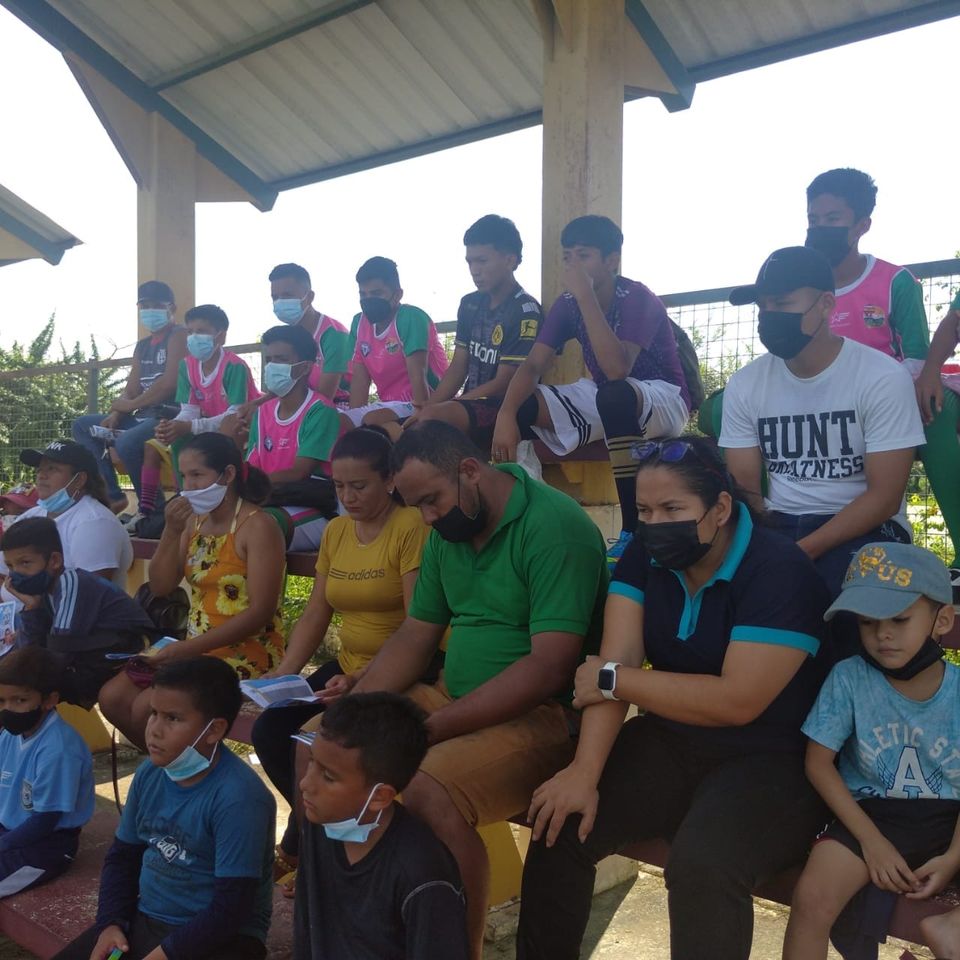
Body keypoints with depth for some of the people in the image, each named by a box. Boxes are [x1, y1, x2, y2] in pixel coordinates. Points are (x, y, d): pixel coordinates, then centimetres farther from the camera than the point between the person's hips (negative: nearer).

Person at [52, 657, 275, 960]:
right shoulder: (149, 773, 0)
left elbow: (231, 909, -21)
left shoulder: (238, 798, -23)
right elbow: (122, 856, 12)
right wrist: (110, 923, -1)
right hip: (143, 920, 7)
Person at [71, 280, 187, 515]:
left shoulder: (178, 336, -5)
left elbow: (170, 382, -17)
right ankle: (112, 495, -4)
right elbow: (130, 391, 17)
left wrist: (132, 405, -7)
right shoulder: (142, 346, 21)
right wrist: (115, 415, -5)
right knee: (82, 425, 7)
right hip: (144, 417, 10)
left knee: (127, 442, -35)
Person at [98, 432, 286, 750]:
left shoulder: (257, 527, -15)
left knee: (147, 708, -19)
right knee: (112, 697, -2)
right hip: (196, 650, 8)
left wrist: (189, 647, -21)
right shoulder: (195, 521, 8)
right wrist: (171, 532, -7)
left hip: (246, 655, -8)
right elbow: (160, 587, 7)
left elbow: (261, 612, -20)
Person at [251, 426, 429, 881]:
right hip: (348, 667, 7)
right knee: (269, 731, -8)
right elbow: (316, 614, 9)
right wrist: (283, 673, -4)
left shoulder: (411, 526, -15)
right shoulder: (336, 531, 9)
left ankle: (298, 848, 10)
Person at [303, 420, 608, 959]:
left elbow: (549, 667, -25)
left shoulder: (553, 526, -18)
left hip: (544, 714, -8)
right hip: (453, 698, 9)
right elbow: (416, 637, 13)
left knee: (427, 794, -32)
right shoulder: (447, 533, 9)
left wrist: (429, 728, -25)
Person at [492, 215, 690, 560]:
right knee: (522, 404, -16)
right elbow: (532, 366, -10)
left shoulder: (637, 298, -21)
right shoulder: (567, 304, -2)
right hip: (604, 400, 6)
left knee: (614, 395, -41)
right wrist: (507, 414, -28)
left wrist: (586, 295, -34)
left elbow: (618, 369, -37)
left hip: (663, 398, -6)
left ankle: (634, 530, -33)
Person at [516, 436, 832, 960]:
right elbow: (614, 666, -9)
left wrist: (613, 681, -16)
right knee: (558, 823, -14)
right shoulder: (644, 555, 0)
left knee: (702, 867, -32)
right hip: (670, 742, 5)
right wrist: (585, 772, -23)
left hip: (771, 761, -5)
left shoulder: (780, 572, -19)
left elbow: (737, 702, -24)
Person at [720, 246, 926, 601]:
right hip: (776, 528, 3)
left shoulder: (882, 378, -8)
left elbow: (884, 498, -12)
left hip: (864, 531, -3)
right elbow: (745, 488, 3)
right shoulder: (745, 385, 3)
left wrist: (801, 552, -22)